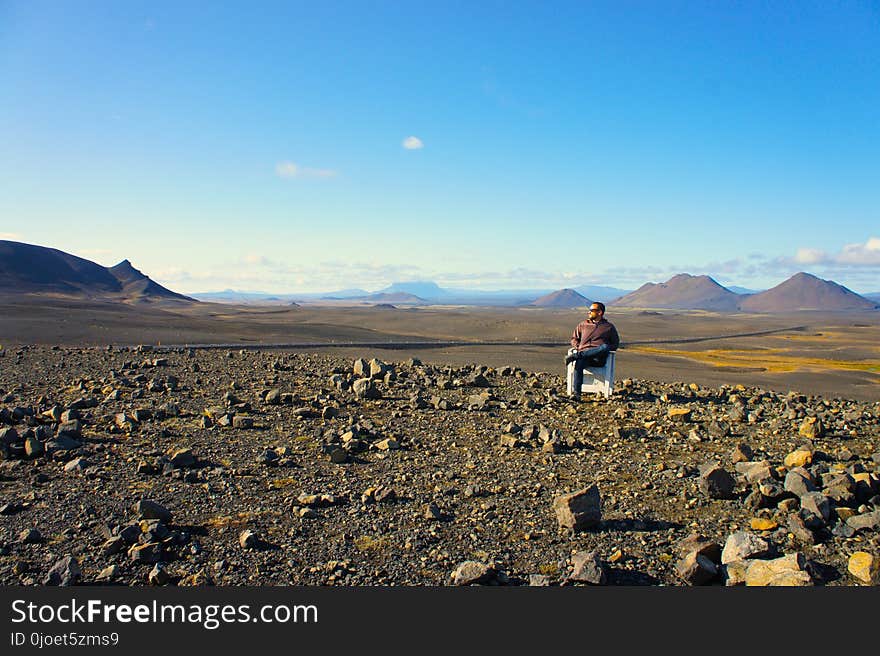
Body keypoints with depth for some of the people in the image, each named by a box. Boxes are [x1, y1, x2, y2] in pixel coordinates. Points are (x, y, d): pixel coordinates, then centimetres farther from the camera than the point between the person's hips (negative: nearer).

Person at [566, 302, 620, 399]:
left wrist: (605, 349, 1)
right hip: (583, 354, 1)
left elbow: (615, 344, 22)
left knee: (605, 347, -38)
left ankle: (575, 356, -39)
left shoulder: (609, 327, 20)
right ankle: (576, 393, -45)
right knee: (579, 363, -37)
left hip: (599, 358, -1)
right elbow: (574, 338, 31)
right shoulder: (583, 324, 26)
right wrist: (577, 347, 9)